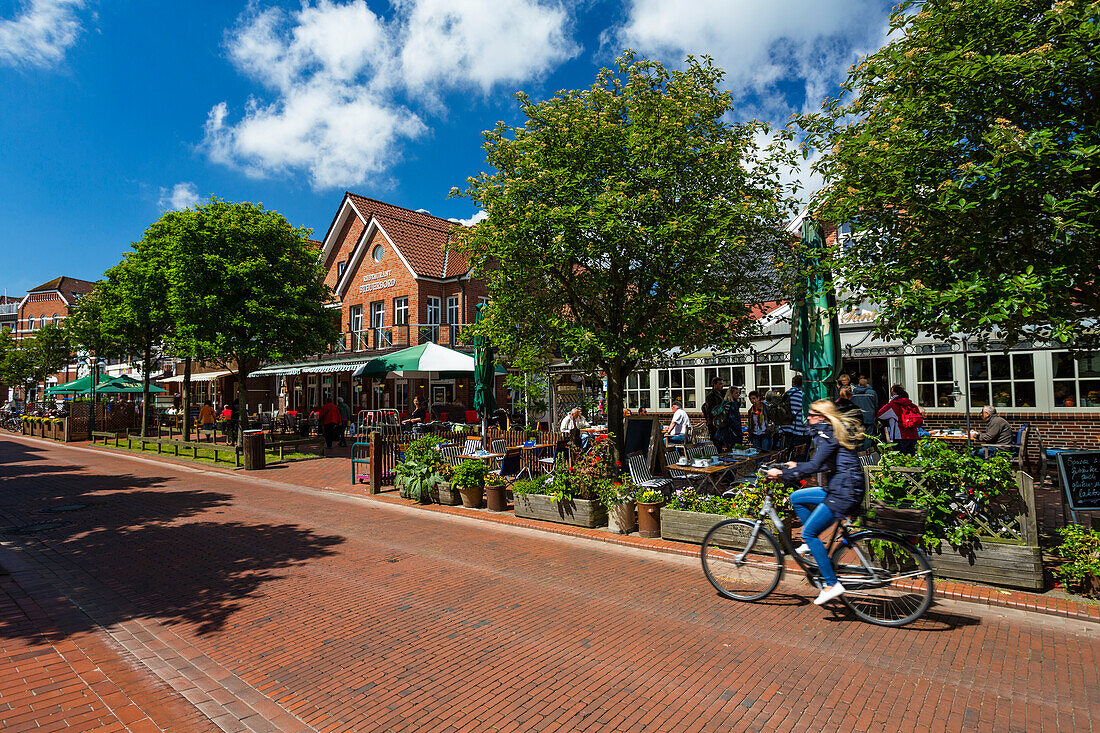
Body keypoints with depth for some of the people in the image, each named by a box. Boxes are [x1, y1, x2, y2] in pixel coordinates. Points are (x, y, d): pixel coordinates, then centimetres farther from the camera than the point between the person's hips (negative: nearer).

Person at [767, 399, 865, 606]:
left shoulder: (827, 434, -15)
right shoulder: (832, 431, 16)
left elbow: (814, 466, -24)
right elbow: (824, 464, 22)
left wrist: (782, 473, -20)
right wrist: (796, 465, 22)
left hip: (844, 493, -10)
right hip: (838, 489, 10)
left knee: (809, 532, -8)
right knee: (796, 498, 15)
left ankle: (831, 584, -3)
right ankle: (813, 543, 18)